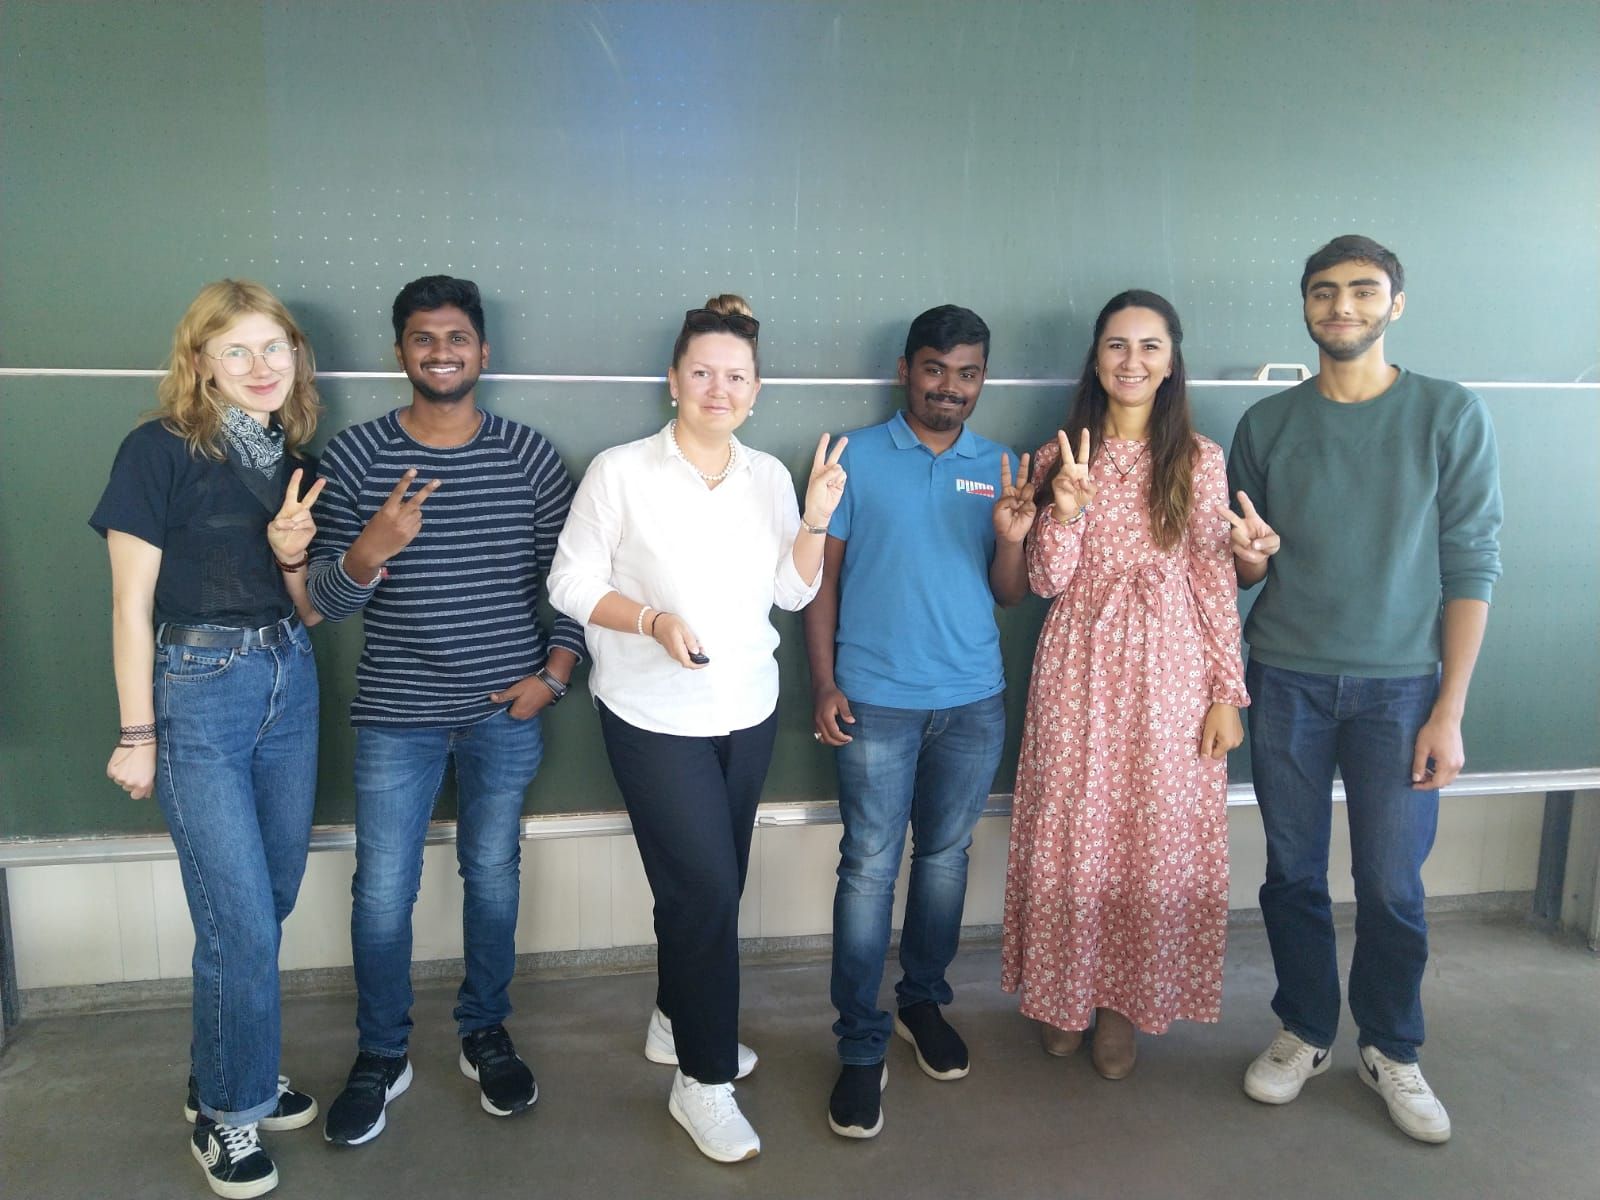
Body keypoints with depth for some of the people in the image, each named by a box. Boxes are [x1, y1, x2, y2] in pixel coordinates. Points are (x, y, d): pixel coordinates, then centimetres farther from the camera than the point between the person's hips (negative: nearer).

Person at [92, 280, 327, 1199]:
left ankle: (235, 1074, 35)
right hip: (197, 688, -6)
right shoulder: (162, 450, -9)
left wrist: (293, 554, -9)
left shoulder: (295, 457, 8)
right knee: (242, 925, -2)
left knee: (271, 904, 14)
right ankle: (227, 1113, 19)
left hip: (290, 683, 6)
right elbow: (131, 602, -9)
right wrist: (138, 736, -8)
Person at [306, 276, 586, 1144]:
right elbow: (327, 602, -6)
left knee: (493, 876, 13)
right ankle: (381, 1056, 27)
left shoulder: (530, 455, -2)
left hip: (505, 713, 1)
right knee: (382, 893, 6)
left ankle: (486, 1035, 33)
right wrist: (368, 552, -26)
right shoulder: (355, 455, -4)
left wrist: (553, 673, -3)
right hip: (396, 715, 0)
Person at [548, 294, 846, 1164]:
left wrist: (816, 517, -11)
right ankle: (705, 1083, 11)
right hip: (655, 716, -5)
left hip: (749, 710, 5)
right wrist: (653, 620, -23)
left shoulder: (768, 475, 3)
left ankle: (676, 1023, 39)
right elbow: (571, 586, -9)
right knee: (707, 886, -6)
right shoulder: (619, 472, -11)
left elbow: (792, 593, 3)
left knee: (706, 884, 16)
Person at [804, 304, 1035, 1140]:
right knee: (870, 866, -1)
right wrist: (823, 683, -8)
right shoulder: (857, 458, -1)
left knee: (945, 857, 14)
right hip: (875, 700, -3)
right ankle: (861, 1047, 9)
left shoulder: (999, 469, 7)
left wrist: (1012, 538, -13)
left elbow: (1009, 595, 7)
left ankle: (923, 1002, 33)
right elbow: (823, 575, 0)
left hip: (973, 701, 3)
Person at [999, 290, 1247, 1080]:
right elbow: (1047, 582, -2)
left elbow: (1214, 578, 0)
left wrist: (1227, 691, -3)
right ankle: (1065, 992, 27)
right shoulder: (1060, 456, 2)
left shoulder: (1199, 460, 1)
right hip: (1080, 665, 1)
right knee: (1072, 829, 7)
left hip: (1170, 668, 0)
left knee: (1157, 835, 6)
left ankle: (1123, 1001, 25)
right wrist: (1067, 507, -20)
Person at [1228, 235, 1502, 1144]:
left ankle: (1392, 1052, 25)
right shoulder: (1267, 424, 4)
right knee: (1293, 875, 9)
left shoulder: (1452, 415, -3)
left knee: (1393, 888, 3)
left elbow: (1472, 568, -4)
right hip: (1286, 681, 2)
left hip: (1399, 686, -2)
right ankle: (1305, 1034, 28)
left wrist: (1450, 710, -8)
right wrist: (1252, 552, -14)